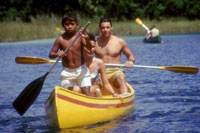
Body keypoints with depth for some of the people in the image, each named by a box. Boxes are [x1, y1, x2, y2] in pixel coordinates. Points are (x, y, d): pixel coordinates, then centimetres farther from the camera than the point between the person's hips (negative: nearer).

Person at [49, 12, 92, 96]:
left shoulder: (80, 36, -8)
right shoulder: (60, 39, -5)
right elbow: (51, 55, -2)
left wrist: (86, 39, -42)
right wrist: (57, 54, -25)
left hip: (81, 70, -1)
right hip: (67, 72, 1)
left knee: (87, 94, -5)